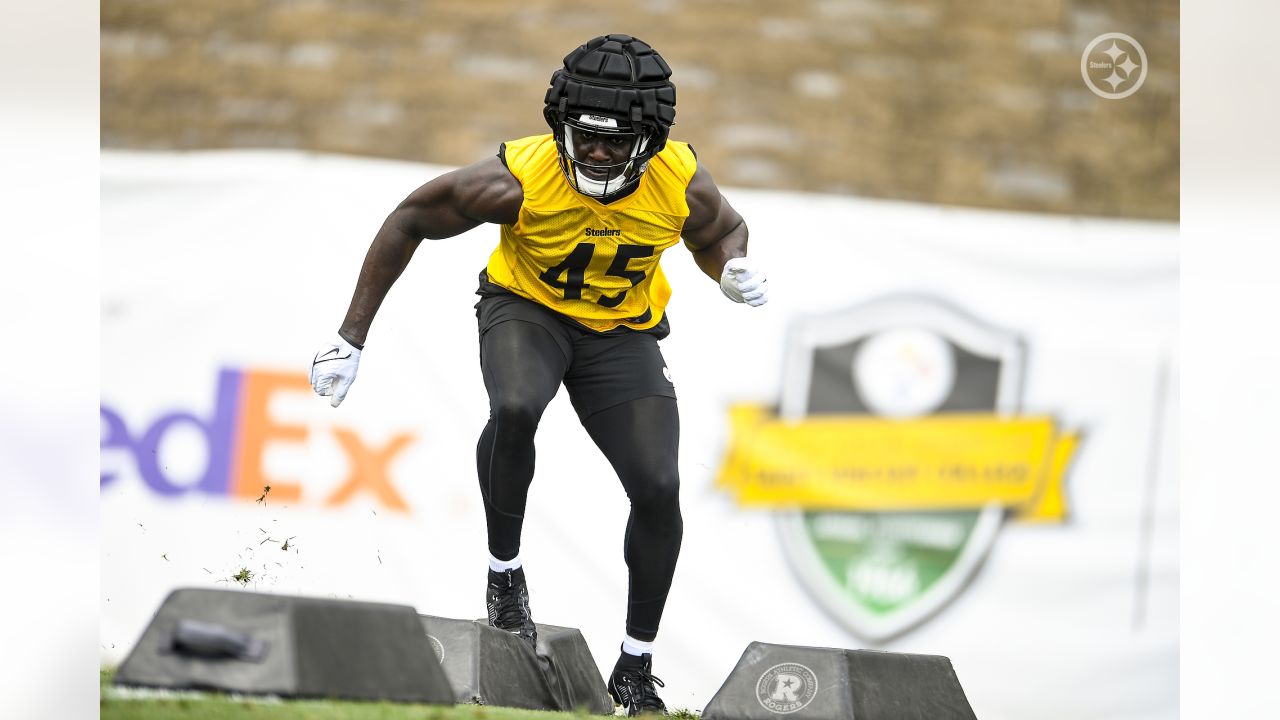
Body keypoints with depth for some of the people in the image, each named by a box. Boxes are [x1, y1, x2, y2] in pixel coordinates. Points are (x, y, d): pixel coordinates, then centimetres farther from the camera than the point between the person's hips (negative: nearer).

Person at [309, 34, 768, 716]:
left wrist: (735, 269, -22)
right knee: (514, 408, -36)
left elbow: (721, 233, 4)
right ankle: (504, 571, -13)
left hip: (623, 332, 2)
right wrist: (351, 336, -13)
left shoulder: (682, 184, -21)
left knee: (658, 490, -11)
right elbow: (409, 222, -15)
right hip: (526, 309, -2)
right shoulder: (517, 180, -29)